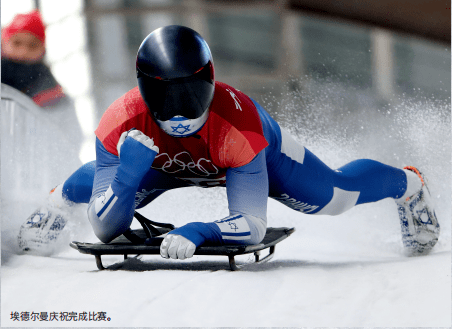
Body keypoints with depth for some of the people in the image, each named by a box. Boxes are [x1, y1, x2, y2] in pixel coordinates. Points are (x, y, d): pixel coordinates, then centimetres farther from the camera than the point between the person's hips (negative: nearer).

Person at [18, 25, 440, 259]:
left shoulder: (238, 125, -47)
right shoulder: (121, 124, -41)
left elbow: (253, 225, -44)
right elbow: (105, 229, -39)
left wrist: (197, 232, -62)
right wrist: (129, 170, -56)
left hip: (254, 146, -2)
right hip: (165, 163, 2)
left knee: (334, 196, 2)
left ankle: (408, 185, 36)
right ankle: (59, 197, 49)